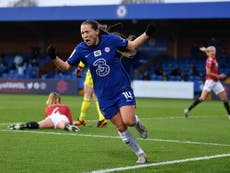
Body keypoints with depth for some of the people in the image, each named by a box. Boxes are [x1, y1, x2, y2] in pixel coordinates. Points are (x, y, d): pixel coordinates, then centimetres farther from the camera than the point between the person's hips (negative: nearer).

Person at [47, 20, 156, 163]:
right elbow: (66, 67, 1)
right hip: (104, 95, 2)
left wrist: (147, 34, -5)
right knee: (121, 127, 2)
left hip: (122, 88, -2)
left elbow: (132, 46, 5)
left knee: (128, 121, -21)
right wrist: (54, 58, -17)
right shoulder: (81, 49, -7)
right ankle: (140, 154, 18)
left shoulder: (111, 40, -10)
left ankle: (136, 121, 17)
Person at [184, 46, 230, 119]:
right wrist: (218, 76, -16)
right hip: (210, 81, -8)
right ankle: (188, 110, -14)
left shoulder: (214, 58, 9)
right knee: (203, 98, -17)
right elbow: (208, 72, -19)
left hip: (216, 82, 8)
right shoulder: (209, 60, -14)